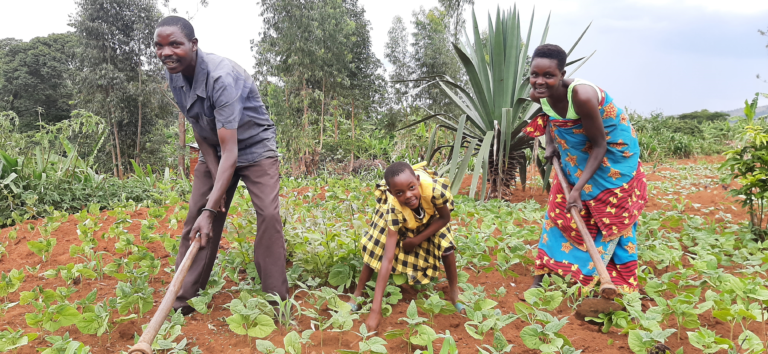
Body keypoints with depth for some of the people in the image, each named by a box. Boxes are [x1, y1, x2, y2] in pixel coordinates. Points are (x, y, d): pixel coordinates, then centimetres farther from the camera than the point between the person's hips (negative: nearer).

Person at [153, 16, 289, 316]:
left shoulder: (221, 77, -33)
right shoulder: (175, 76, -11)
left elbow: (231, 152, -36)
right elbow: (199, 131, -1)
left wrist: (210, 209, -39)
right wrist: (215, 183, -10)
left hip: (253, 147, -6)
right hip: (214, 149, 6)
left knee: (268, 214, -20)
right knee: (195, 218, 0)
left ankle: (276, 300, -10)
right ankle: (182, 301, 10)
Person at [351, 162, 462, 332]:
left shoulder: (435, 188, -44)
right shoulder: (393, 209, -43)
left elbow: (445, 218, -20)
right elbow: (388, 258, -43)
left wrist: (416, 240, -24)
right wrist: (375, 310, -45)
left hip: (430, 211, 1)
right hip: (399, 212, -1)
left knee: (445, 242, -12)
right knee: (376, 246, -9)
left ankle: (454, 289, 12)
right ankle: (358, 293, 11)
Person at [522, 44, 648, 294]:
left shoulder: (581, 95, -36)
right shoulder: (538, 94, -16)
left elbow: (599, 145, -27)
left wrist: (578, 189, -28)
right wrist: (550, 144, -3)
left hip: (611, 158, -6)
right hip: (576, 158, 6)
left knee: (609, 222, 2)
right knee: (559, 213, 9)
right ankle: (538, 281, 19)